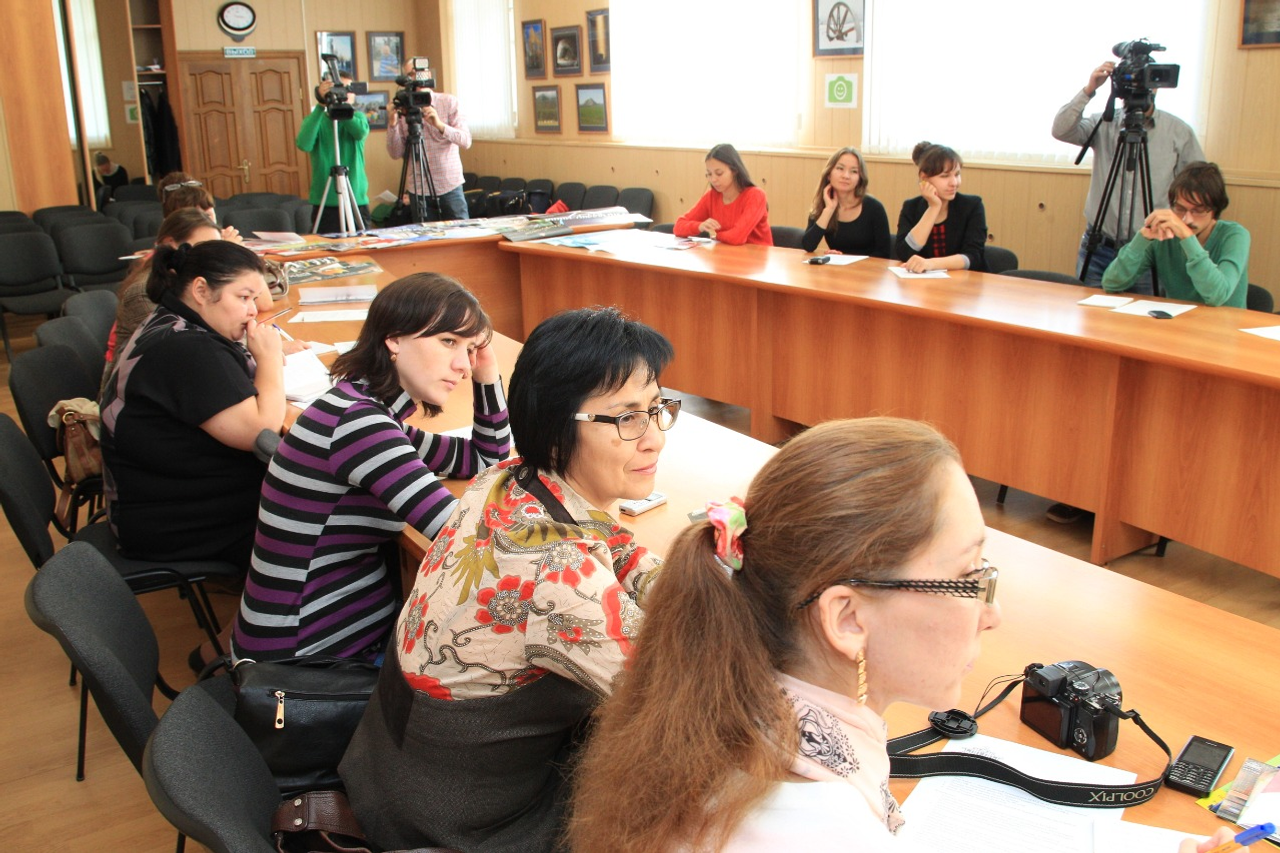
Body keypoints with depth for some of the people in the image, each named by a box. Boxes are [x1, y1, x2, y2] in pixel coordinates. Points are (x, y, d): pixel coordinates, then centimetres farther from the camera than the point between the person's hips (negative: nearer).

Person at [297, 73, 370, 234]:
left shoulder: (358, 117, 10)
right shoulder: (316, 120, 5)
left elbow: (361, 132, -15)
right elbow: (303, 144, -16)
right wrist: (320, 106, -17)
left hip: (357, 201, 2)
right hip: (325, 204, -2)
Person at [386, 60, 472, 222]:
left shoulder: (449, 102, 1)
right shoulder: (403, 109, 4)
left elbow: (466, 141, -9)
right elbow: (396, 154, 0)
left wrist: (440, 125, -23)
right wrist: (392, 125, -14)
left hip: (450, 186, -1)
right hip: (418, 190, 1)